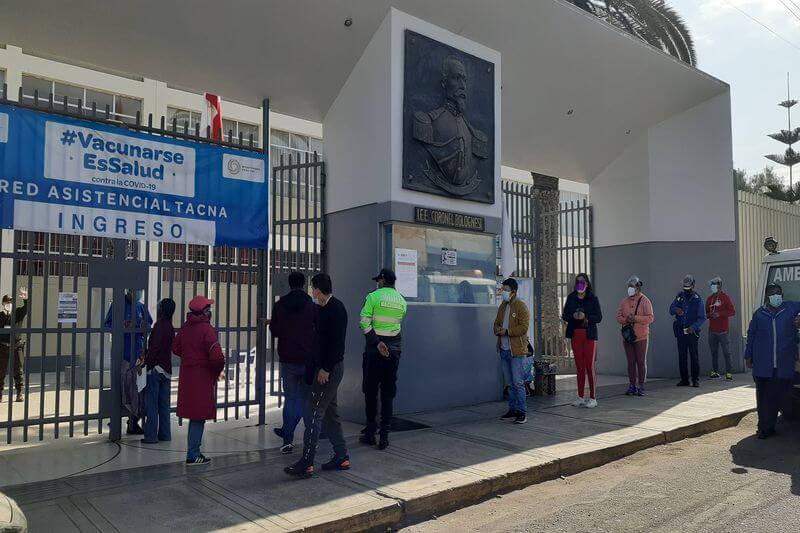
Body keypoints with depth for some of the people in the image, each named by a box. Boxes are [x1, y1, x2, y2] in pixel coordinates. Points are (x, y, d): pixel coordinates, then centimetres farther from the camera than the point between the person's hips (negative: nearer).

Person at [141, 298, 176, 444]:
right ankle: (165, 435, 16)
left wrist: (145, 363, -14)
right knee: (164, 405, 12)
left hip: (155, 368, -8)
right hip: (167, 370, 8)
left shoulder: (159, 325, -12)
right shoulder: (171, 328, 12)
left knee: (151, 404, -1)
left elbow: (154, 348, -19)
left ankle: (151, 436, 2)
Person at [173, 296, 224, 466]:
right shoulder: (207, 329, -17)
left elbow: (176, 349, 15)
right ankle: (193, 455, 6)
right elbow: (217, 356, -25)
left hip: (186, 375, 8)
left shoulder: (185, 327, 6)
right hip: (202, 377, -8)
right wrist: (217, 371, -7)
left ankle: (194, 451, 26)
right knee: (199, 417, 1)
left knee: (194, 415, 17)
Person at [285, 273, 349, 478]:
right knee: (329, 412, 14)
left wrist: (326, 369, -23)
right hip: (324, 367, 10)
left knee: (314, 413, -8)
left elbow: (336, 342, -22)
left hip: (329, 369, -10)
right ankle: (342, 457, 23)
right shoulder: (324, 308, 14)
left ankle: (306, 464, -3)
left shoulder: (335, 309, -16)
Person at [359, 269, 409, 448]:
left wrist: (377, 343, -15)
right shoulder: (402, 301, 7)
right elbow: (397, 323, 11)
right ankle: (384, 437, 8)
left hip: (374, 348, -3)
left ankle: (370, 433, 14)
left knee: (370, 391, 9)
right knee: (388, 394, 7)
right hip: (394, 349, 3)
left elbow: (364, 322, -15)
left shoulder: (373, 296, -6)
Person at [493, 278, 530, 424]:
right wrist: (497, 330, -2)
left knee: (518, 383, -6)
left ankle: (522, 412, 1)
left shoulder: (521, 306, -9)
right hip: (504, 350, 7)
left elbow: (524, 327, -15)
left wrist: (507, 331, -18)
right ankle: (513, 410, 21)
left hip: (517, 351, -7)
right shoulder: (502, 306, 14)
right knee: (510, 383, 13)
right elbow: (497, 323, 20)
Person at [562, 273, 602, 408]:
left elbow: (599, 317, -4)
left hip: (589, 335, -3)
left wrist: (585, 317, -20)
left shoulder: (593, 298, -1)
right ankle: (580, 397, 14)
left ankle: (593, 398, 3)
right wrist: (573, 316, -12)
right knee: (579, 366, 7)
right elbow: (564, 316, 8)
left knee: (590, 366, -4)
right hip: (575, 335, 3)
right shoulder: (571, 298, 8)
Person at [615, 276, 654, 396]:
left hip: (641, 337, -4)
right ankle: (632, 385, 14)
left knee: (641, 362, 1)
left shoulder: (645, 301, -4)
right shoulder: (624, 301, 10)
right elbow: (618, 316, 9)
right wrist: (625, 320, -11)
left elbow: (650, 318, -10)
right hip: (627, 336, 4)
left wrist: (635, 318, -20)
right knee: (630, 362, 7)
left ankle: (641, 386, 8)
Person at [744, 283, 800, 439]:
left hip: (784, 366, 0)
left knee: (775, 396, 1)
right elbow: (751, 336, 10)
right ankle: (765, 428, 13)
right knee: (763, 396, 4)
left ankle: (766, 428, 11)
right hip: (762, 365, 1)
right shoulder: (759, 314, 7)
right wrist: (748, 356, 8)